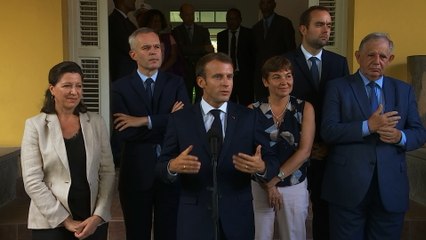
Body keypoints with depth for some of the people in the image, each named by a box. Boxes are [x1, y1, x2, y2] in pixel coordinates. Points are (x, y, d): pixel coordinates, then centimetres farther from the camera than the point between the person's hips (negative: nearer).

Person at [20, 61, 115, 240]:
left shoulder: (96, 122, 2)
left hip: (94, 220, 2)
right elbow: (32, 181, -8)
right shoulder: (35, 125, -5)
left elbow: (108, 172, 1)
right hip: (50, 222, -2)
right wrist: (65, 220, -11)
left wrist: (98, 216, -8)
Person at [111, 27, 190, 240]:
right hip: (136, 173, 0)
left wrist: (145, 121, -18)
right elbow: (125, 132, -15)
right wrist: (168, 122, -15)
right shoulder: (121, 87, -2)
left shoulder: (175, 83, 1)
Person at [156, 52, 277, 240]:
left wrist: (261, 167, -24)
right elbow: (162, 166, -3)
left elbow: (270, 161, -2)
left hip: (238, 218, 1)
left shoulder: (248, 117, -1)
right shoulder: (179, 119, -2)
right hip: (194, 219, -1)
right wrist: (173, 166, -24)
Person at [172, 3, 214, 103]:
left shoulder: (203, 30, 13)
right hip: (185, 71, -1)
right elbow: (182, 49, -10)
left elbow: (209, 50, 7)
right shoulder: (176, 32, 5)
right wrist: (203, 48, -14)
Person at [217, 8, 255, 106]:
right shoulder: (221, 35, 14)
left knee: (246, 105, -7)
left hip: (244, 76, -2)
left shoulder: (248, 33, 4)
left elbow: (253, 54, 4)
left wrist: (252, 73, -1)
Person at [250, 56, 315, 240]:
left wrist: (275, 178, -14)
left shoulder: (305, 108, -2)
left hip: (295, 188, 1)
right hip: (259, 186, 0)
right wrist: (267, 185, -10)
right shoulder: (253, 110, -3)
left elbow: (304, 150, -8)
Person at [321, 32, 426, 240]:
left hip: (390, 186, 3)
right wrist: (368, 126, -20)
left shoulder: (404, 90, 10)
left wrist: (400, 137, -13)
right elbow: (328, 131, -10)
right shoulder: (338, 87, 0)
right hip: (348, 185, -3)